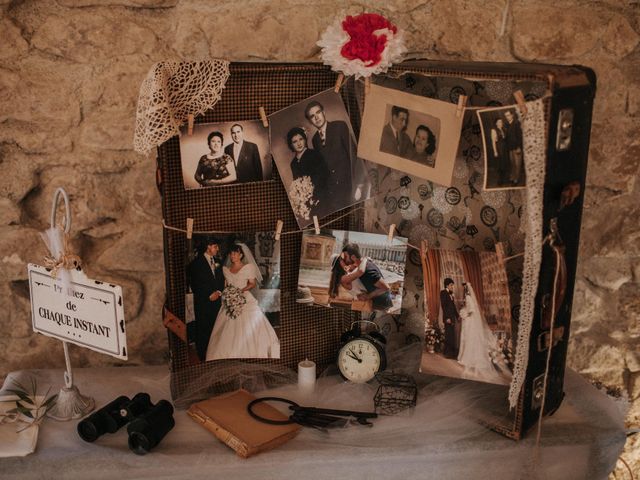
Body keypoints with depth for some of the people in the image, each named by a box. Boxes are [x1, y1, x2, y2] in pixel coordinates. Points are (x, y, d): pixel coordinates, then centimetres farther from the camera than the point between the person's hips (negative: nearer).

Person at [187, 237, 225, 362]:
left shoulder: (217, 261, 14)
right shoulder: (196, 262, -4)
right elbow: (195, 284, -6)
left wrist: (218, 292, -2)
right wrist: (209, 295, -8)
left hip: (216, 299, 5)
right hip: (202, 301, -5)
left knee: (214, 328, 1)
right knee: (202, 328, -1)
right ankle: (202, 355, 8)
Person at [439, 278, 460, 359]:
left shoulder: (450, 294, 17)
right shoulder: (443, 292, -7)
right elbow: (443, 305, -14)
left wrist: (457, 316, 17)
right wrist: (447, 317, -20)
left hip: (452, 317, 8)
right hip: (448, 317, -8)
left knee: (452, 335, 9)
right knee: (448, 335, -6)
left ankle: (451, 352, 13)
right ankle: (448, 352, -3)